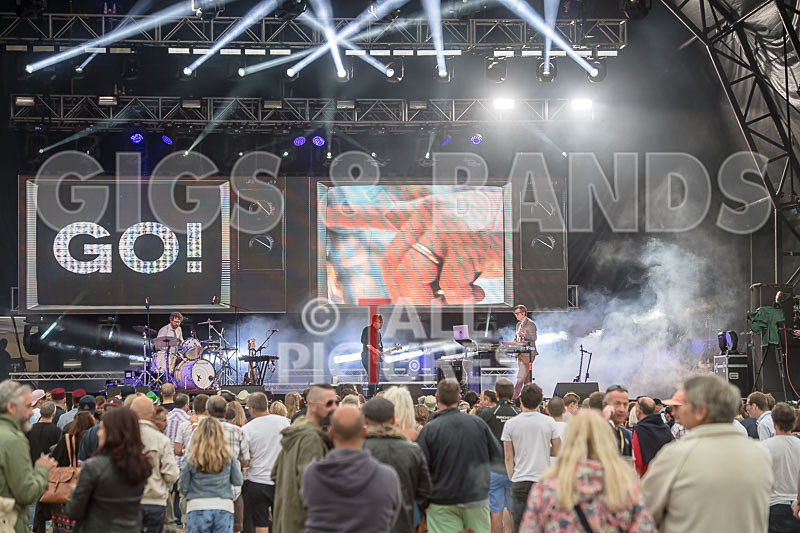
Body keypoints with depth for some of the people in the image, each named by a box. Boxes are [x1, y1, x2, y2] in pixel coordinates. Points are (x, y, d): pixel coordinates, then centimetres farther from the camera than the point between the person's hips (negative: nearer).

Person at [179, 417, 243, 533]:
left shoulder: (191, 459, -6)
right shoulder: (229, 458, -3)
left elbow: (183, 487, -1)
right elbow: (238, 482, 5)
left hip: (197, 508, -1)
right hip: (224, 508, 1)